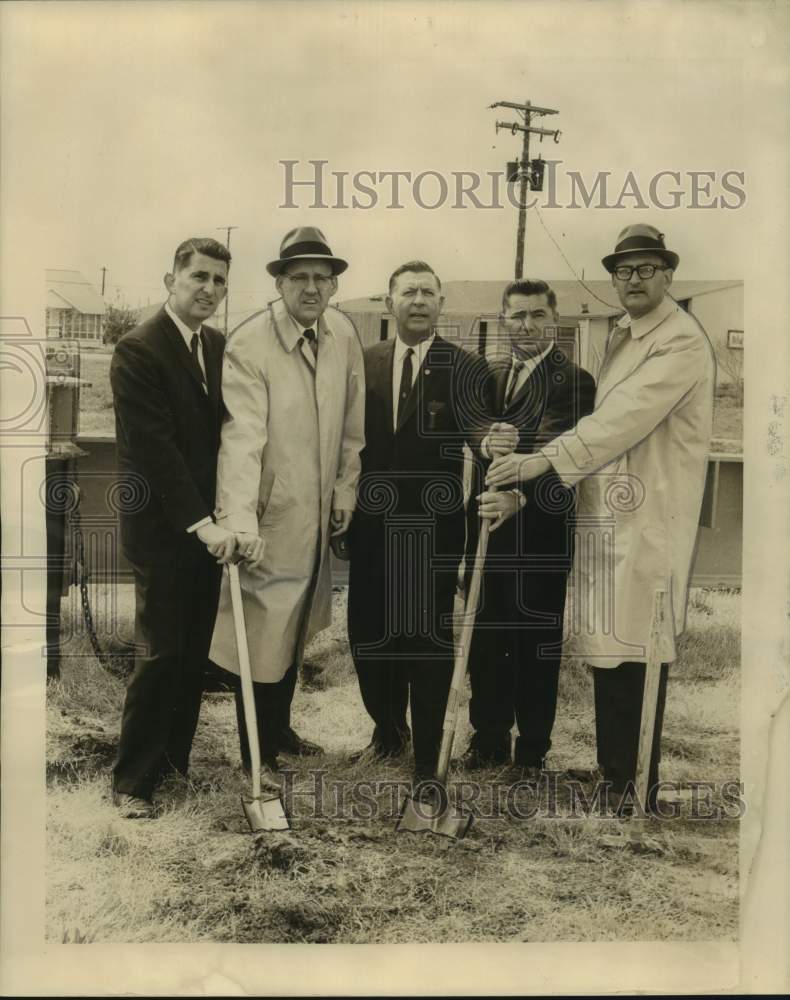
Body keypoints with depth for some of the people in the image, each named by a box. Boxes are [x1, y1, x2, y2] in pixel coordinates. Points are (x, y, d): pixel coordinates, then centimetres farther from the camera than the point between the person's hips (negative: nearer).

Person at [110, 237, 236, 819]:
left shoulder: (218, 346, 9)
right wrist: (199, 522, -20)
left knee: (195, 654, 12)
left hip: (207, 525, 7)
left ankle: (175, 759, 27)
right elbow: (155, 448, -18)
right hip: (162, 531, -6)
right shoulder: (139, 350, -12)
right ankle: (132, 781, 13)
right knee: (160, 656, -1)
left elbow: (223, 430, 10)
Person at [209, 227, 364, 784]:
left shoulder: (343, 333, 0)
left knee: (296, 628, 19)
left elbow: (351, 422, 7)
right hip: (271, 515, -6)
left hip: (319, 516, 6)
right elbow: (242, 438, -28)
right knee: (263, 633, 5)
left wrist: (346, 490, 7)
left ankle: (280, 727, 38)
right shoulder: (248, 346, -19)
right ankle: (258, 753, 22)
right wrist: (239, 522, -37)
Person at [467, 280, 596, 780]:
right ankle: (489, 739, 31)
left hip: (542, 533, -5)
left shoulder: (574, 380, -11)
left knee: (537, 644, 8)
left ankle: (533, 749, 25)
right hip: (489, 525, 5)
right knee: (486, 639, 14)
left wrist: (520, 498, -38)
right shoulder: (491, 375, 12)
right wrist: (484, 438, -12)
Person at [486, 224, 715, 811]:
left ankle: (636, 787, 8)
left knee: (637, 652, -4)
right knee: (608, 646, 12)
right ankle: (612, 771, 24)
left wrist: (546, 459, -26)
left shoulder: (682, 341, -10)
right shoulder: (620, 336, 19)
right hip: (606, 512, 8)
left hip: (649, 521, -8)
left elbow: (629, 415, -22)